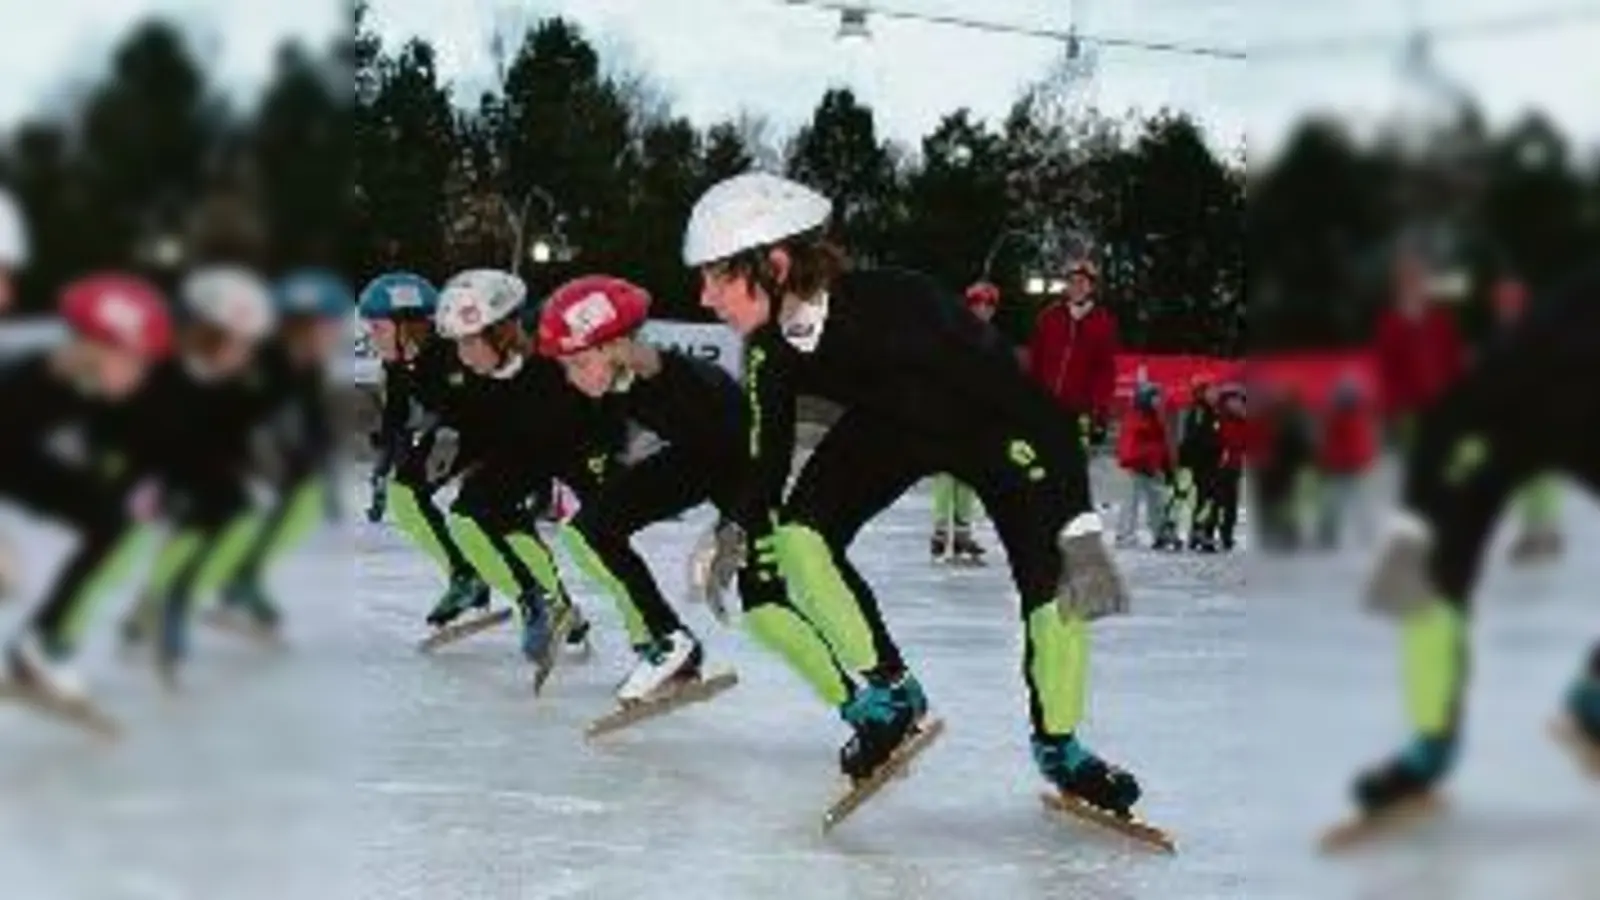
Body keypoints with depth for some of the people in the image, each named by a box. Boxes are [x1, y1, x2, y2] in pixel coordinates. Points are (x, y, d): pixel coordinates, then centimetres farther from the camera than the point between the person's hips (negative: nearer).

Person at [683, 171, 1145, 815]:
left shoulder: (901, 308, -41)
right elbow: (767, 459, -5)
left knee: (1056, 574, -22)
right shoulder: (771, 348, -23)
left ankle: (1058, 746, 3)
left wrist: (1080, 527, -44)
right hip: (888, 429, 5)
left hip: (990, 429, -4)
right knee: (793, 538, -20)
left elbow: (1026, 406, -40)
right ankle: (887, 699, -1)